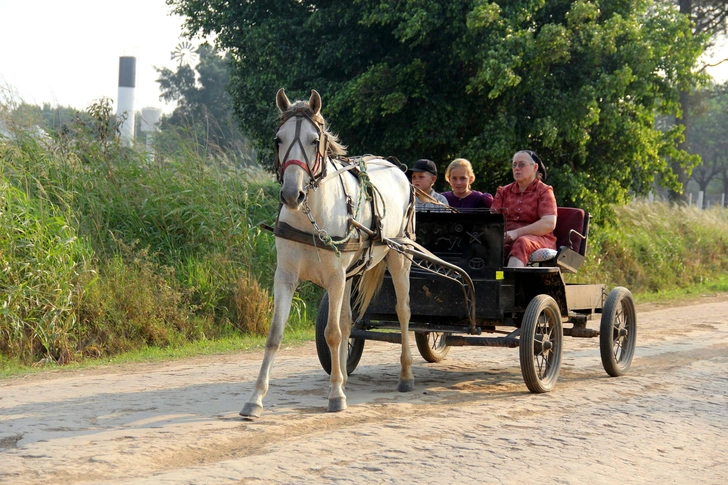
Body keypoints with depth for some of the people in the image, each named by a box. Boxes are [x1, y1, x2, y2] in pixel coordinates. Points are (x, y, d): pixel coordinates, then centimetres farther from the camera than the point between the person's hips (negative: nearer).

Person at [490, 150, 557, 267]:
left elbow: (549, 224, -8)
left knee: (522, 243, -39)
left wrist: (517, 233, -18)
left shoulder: (544, 191, 8)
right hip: (506, 239, 4)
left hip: (537, 239, -4)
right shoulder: (503, 192, 23)